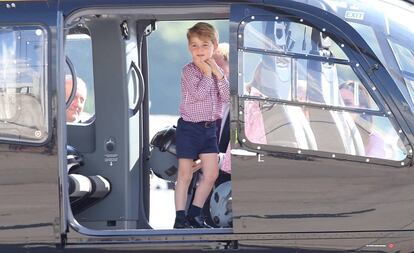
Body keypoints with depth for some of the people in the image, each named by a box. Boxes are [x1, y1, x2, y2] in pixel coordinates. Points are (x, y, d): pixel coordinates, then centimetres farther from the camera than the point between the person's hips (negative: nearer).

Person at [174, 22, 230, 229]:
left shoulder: (216, 71, 8)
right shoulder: (189, 71, -11)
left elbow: (226, 97, -2)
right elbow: (199, 93, -25)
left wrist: (219, 74, -10)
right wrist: (206, 72, -15)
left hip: (209, 128, 6)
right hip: (189, 127, -6)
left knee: (211, 174, 3)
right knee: (185, 175, -1)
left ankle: (195, 213, 16)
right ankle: (180, 218, 4)